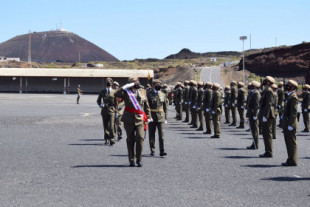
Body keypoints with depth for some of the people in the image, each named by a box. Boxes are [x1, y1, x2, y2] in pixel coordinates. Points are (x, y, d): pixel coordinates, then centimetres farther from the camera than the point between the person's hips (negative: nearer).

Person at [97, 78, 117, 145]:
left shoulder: (114, 92, 0)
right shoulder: (102, 92, 4)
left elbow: (116, 102, 5)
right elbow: (98, 100, 15)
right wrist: (100, 105, -6)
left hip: (112, 110, -2)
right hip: (104, 111, 2)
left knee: (111, 125, -13)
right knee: (105, 126, 9)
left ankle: (112, 139, -11)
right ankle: (106, 139, 21)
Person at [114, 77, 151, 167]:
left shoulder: (142, 92, 12)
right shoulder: (126, 92, 4)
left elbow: (146, 105, 18)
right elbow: (116, 94, -16)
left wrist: (148, 117, 16)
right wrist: (125, 87, -19)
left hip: (140, 119, 1)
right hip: (129, 120, -1)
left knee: (140, 137, -15)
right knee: (130, 140, 4)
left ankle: (139, 159, -3)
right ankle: (132, 160, 14)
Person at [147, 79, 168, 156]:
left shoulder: (163, 95, 10)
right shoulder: (148, 94, -1)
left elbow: (165, 107, 13)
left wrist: (165, 117, 10)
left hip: (161, 117, 2)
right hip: (152, 117, -2)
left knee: (161, 133, -7)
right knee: (151, 134, 6)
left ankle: (162, 151, -9)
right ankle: (152, 151, 17)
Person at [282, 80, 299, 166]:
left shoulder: (293, 97, -15)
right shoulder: (289, 96, 17)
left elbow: (294, 112, -20)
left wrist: (290, 125, -22)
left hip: (290, 124, -10)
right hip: (287, 124, 10)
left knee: (292, 142, -5)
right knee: (289, 142, 13)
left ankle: (292, 161, -1)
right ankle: (290, 160, 19)